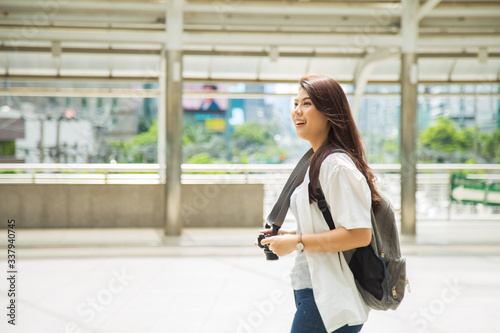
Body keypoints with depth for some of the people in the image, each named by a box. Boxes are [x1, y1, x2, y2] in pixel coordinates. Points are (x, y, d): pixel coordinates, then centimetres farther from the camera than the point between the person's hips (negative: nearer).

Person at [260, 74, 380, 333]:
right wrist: (287, 235, 10)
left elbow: (359, 234, -23)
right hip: (312, 289, 10)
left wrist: (297, 242, -17)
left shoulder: (337, 165, -16)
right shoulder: (317, 161, 15)